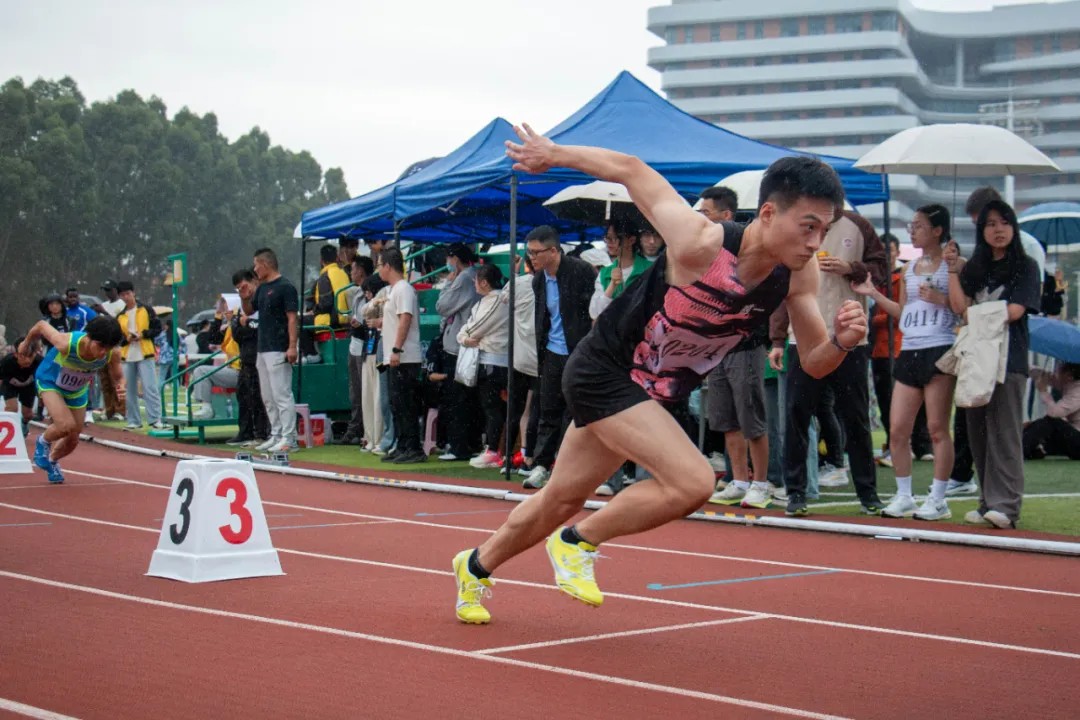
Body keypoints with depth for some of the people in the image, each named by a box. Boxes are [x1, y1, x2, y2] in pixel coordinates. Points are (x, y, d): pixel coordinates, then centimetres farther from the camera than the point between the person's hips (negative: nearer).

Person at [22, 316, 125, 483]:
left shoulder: (112, 355, -31)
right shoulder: (67, 343, -40)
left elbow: (118, 377, -12)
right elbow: (42, 325, -22)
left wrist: (120, 387, -37)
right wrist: (26, 343, -2)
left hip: (78, 391, 4)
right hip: (50, 381, -4)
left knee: (72, 440, 12)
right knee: (67, 426, -27)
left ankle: (52, 460, 46)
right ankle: (43, 442, 8)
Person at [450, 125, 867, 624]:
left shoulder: (799, 273, -14)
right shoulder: (700, 243, -32)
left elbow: (813, 362, -6)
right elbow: (631, 170, -20)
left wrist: (842, 342, -28)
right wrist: (553, 155, -7)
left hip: (653, 393, 7)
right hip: (604, 372, -7)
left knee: (562, 499, 21)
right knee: (693, 482, -24)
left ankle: (477, 566, 46)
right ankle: (577, 543, -1)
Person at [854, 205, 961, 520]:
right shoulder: (909, 268, 17)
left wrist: (941, 300, -19)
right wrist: (873, 294, 15)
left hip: (939, 351, -7)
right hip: (909, 352, 7)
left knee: (937, 429, -3)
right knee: (897, 430, 3)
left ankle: (938, 500, 4)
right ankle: (904, 497, 12)